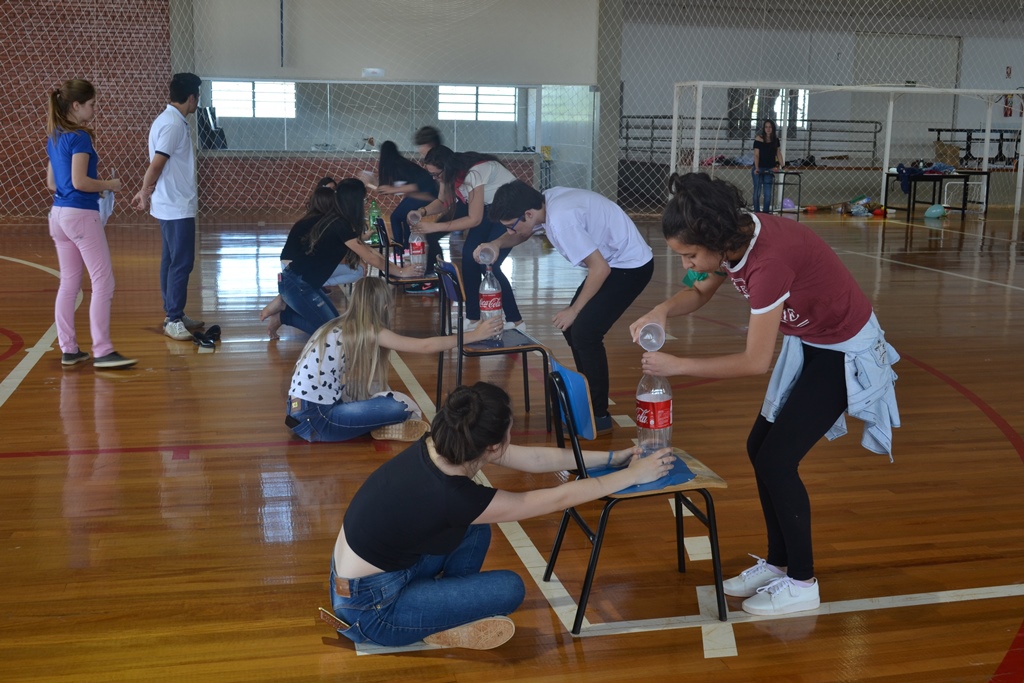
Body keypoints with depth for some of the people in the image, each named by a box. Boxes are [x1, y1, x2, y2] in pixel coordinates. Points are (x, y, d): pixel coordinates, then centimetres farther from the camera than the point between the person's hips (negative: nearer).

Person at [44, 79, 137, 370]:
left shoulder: (54, 137, 13)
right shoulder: (80, 137, -13)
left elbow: (52, 183, 16)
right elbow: (79, 181, -20)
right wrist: (109, 185, -5)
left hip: (58, 214, 9)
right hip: (81, 214, -9)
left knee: (68, 283, 12)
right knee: (103, 283, -4)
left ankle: (68, 349, 15)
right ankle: (102, 352, -5)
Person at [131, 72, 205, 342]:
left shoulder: (171, 120, 13)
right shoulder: (173, 124, -18)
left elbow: (157, 165, 15)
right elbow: (156, 166, -19)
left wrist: (145, 192, 16)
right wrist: (145, 195, -8)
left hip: (173, 205, 10)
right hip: (177, 207, -10)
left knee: (172, 260, 13)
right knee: (181, 262, -7)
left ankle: (174, 314, 20)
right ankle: (173, 319, -4)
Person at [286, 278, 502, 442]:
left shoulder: (342, 326, 10)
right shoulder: (369, 332, -13)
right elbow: (425, 346, -11)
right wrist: (474, 335, -7)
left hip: (302, 408, 8)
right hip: (313, 420, -8)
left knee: (388, 398, 19)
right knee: (399, 408, -11)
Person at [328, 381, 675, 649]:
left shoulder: (436, 448, -8)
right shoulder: (452, 496, -30)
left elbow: (533, 458, 3)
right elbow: (560, 498, -18)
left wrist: (611, 457, 9)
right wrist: (634, 475, -7)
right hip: (369, 607, -8)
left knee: (476, 524, 9)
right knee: (510, 588, -4)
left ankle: (450, 603, 14)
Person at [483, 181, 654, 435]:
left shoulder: (560, 218, -30)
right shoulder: (546, 201, -5)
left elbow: (600, 269, -27)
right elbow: (519, 235, 16)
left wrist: (574, 310, -16)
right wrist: (496, 244, -5)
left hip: (631, 266, -10)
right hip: (613, 262, 10)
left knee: (584, 333, -14)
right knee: (572, 329, 11)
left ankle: (598, 416, -2)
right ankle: (589, 400, 23)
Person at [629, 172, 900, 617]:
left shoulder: (768, 259, -35)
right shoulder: (733, 238, -11)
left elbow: (755, 361, -29)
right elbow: (700, 293, 7)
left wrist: (677, 366, -24)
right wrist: (663, 310, -14)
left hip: (845, 352, -9)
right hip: (808, 342, 9)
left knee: (776, 460, -7)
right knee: (760, 448, 9)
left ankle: (801, 582, 9)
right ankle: (778, 562, 25)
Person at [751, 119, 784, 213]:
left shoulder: (775, 139, 5)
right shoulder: (759, 138, -8)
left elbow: (778, 153, 9)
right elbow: (756, 154, -12)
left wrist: (782, 166, 0)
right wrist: (756, 168, -23)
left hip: (769, 170, 3)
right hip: (759, 169, -3)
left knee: (768, 193, 2)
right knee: (757, 192, 4)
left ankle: (766, 213, 8)